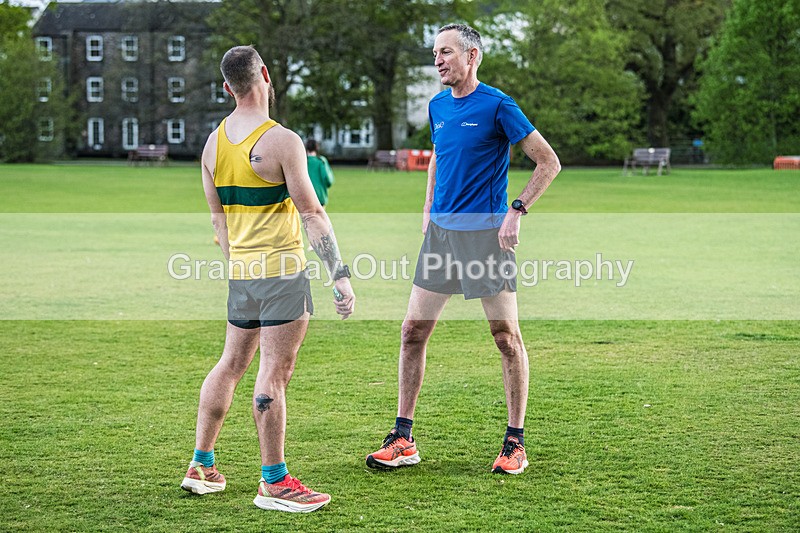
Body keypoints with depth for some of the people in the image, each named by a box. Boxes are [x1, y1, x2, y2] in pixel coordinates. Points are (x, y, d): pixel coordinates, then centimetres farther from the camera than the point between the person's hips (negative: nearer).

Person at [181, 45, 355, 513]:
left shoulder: (214, 142, 9)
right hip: (282, 268, -8)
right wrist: (341, 275, -14)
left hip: (241, 269, 8)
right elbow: (311, 214, -15)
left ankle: (202, 466, 24)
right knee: (276, 371, -5)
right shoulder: (281, 141, -13)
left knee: (232, 363, 17)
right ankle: (274, 483, 0)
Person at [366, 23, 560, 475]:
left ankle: (516, 443, 9)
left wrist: (517, 211, -14)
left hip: (486, 232, -7)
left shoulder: (497, 106, -9)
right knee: (414, 331, 3)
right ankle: (403, 441, 10)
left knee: (507, 336, -1)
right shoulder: (438, 106, 11)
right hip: (441, 230, 7)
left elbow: (549, 162, -7)